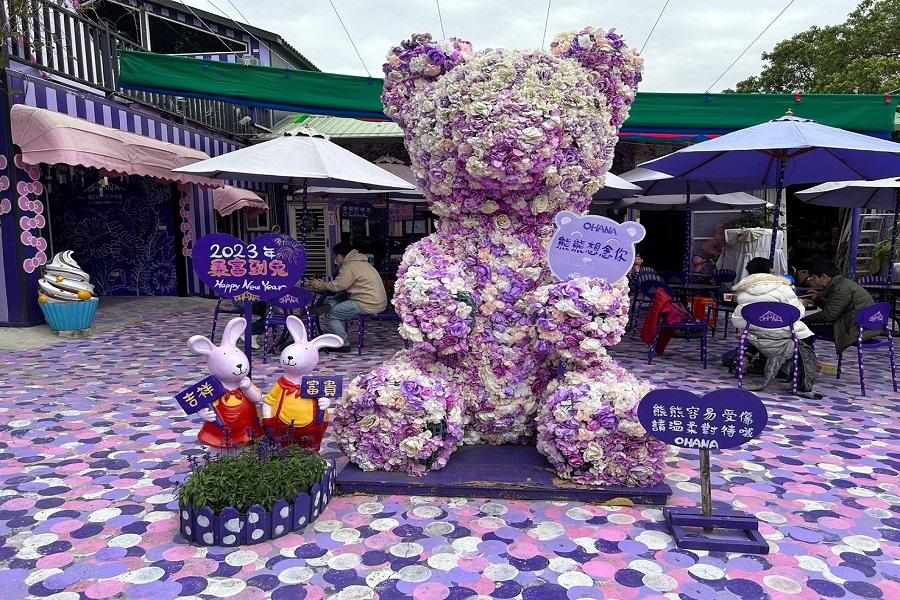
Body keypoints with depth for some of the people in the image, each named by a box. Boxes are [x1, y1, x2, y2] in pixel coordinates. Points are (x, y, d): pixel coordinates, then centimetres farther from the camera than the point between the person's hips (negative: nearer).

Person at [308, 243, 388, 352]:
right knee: (334, 303, 18)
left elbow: (336, 286, -12)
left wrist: (318, 285, 4)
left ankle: (344, 345, 2)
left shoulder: (350, 267, -14)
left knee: (331, 314, -4)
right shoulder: (358, 262, 19)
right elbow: (341, 285, 21)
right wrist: (323, 284, 18)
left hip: (369, 305, -10)